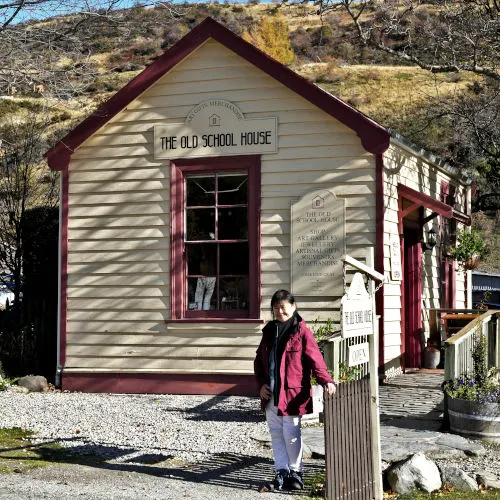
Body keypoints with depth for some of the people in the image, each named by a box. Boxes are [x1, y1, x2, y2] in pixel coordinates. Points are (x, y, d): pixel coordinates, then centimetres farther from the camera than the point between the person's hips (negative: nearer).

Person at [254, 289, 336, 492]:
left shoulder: (302, 331, -7)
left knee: (291, 434, -1)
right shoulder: (269, 332, 10)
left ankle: (295, 472, 15)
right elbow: (259, 361, 15)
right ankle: (281, 472, 20)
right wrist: (261, 384, 2)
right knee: (276, 433, 10)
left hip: (292, 393, -6)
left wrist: (326, 380, -28)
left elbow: (314, 358, -14)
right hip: (271, 394, 6)